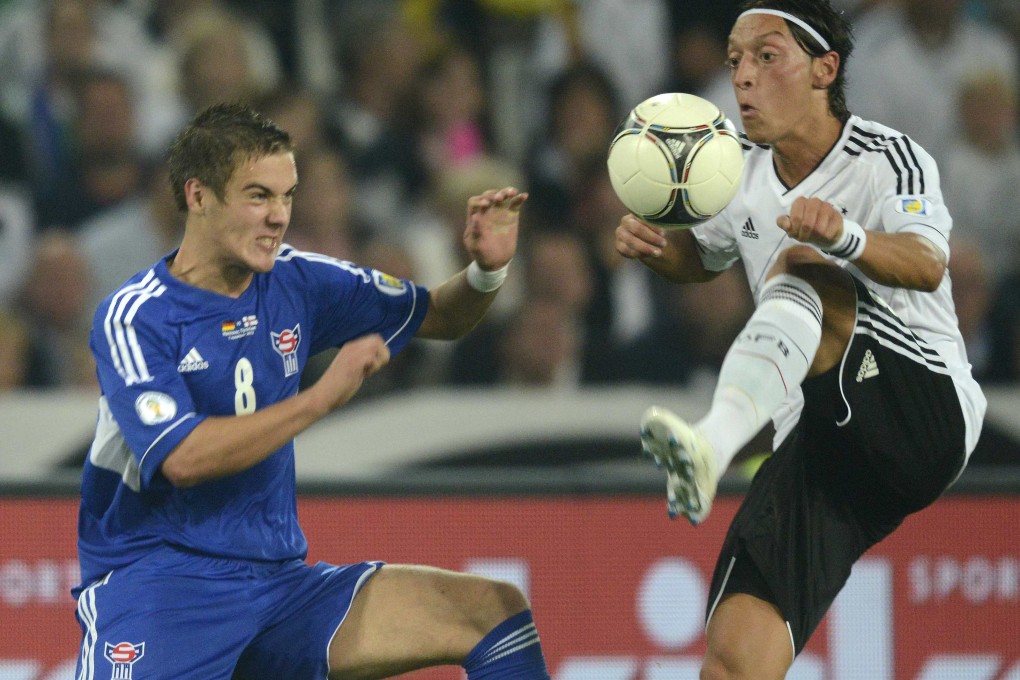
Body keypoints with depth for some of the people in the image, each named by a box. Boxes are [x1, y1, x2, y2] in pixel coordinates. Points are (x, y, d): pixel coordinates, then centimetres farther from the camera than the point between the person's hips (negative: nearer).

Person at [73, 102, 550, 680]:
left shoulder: (295, 282, 7)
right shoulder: (133, 318, -9)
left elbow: (439, 317, 20)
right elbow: (182, 458, -23)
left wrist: (488, 270, -2)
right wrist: (323, 397, -22)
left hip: (282, 580, 6)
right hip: (153, 586, -6)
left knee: (496, 609, -8)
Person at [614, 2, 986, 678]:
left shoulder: (889, 159, -6)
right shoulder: (744, 177, 14)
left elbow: (926, 265, -26)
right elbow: (703, 258, 34)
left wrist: (845, 237, -47)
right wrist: (656, 245, 10)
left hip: (926, 413, -6)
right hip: (827, 446, 6)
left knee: (796, 270, -32)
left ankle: (714, 443, -58)